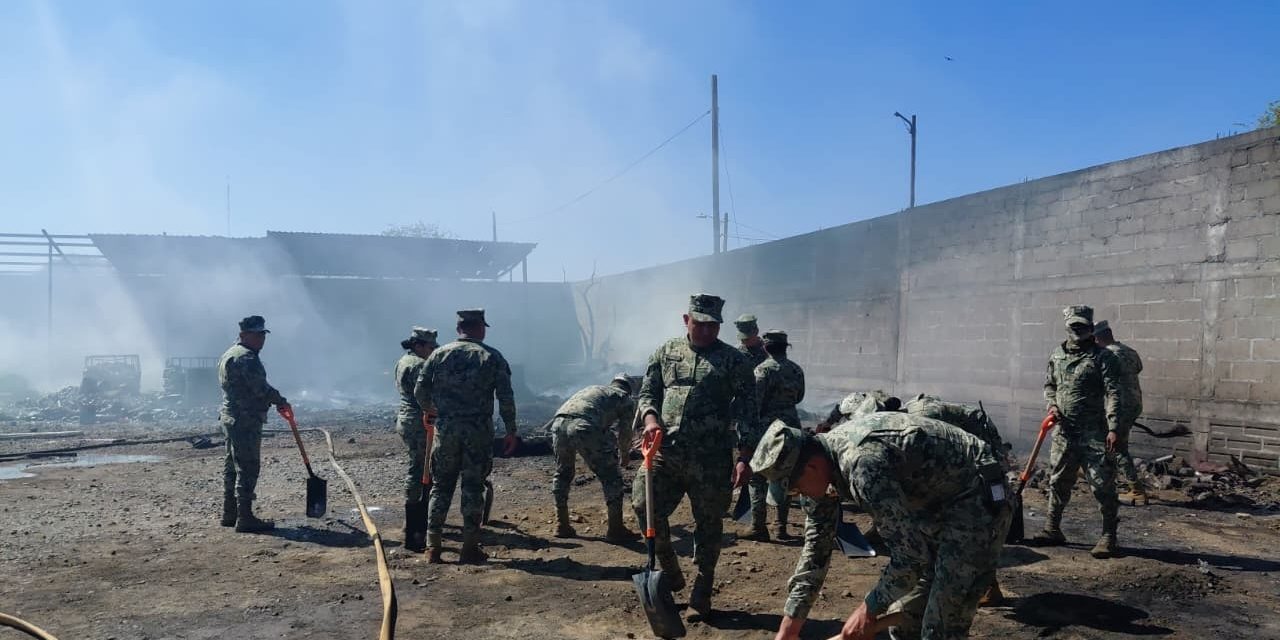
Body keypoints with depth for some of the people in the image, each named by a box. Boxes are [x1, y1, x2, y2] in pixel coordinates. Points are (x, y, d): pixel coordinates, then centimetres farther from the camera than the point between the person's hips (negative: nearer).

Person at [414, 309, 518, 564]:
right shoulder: (492, 357, 0)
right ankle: (470, 548, 10)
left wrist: (434, 410, 23)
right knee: (473, 488, 6)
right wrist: (511, 431, 4)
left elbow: (420, 392, 3)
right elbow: (506, 398, -4)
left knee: (441, 487, 11)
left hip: (445, 428, 2)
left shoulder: (439, 354, 4)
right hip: (479, 431, -1)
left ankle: (433, 547, 12)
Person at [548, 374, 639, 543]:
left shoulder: (594, 388, 38)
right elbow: (625, 434, 24)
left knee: (562, 474, 26)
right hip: (583, 427, -6)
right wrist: (625, 450, 45)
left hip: (558, 423, 6)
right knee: (611, 477, 9)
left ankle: (562, 526, 30)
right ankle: (616, 530, 11)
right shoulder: (626, 399, 23)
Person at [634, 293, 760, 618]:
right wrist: (650, 418, -9)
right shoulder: (666, 352, 10)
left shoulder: (733, 360, 1)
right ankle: (670, 572, 18)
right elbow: (647, 391, 14)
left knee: (708, 523, 7)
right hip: (665, 451, 3)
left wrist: (745, 457, -9)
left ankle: (701, 593, 24)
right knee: (644, 505, -5)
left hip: (711, 458, -2)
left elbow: (748, 411, -2)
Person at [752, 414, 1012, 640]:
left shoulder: (862, 463, -34)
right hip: (937, 502, 9)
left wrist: (869, 610, -16)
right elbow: (816, 549, 4)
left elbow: (910, 553, -29)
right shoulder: (823, 459, -5)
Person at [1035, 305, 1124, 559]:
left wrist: (1113, 428, -20)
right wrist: (1051, 404, 2)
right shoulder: (1057, 355, 11)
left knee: (1102, 485, -2)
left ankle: (1108, 536, 8)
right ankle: (1053, 529, 24)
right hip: (1064, 432, 5)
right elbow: (1049, 385, 22)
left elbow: (1112, 394, -12)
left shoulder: (1103, 357, -5)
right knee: (1058, 481, 12)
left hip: (1094, 434, -5)